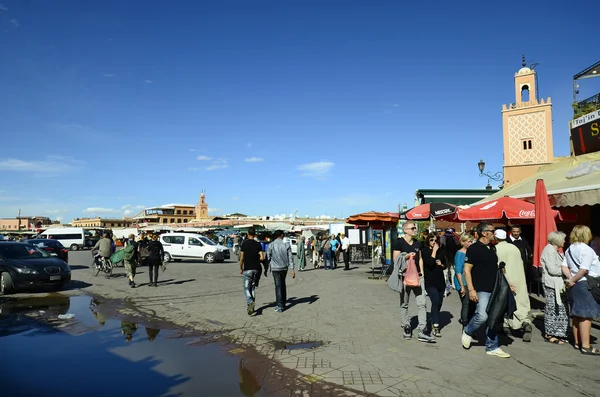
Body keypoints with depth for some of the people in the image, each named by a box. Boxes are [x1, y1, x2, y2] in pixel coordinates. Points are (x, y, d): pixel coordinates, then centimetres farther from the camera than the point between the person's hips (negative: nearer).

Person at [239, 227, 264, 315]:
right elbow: (262, 257, -4)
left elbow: (242, 258, -5)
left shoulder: (244, 244, -7)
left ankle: (250, 302, -22)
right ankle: (251, 306, 16)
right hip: (256, 269, 3)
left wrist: (240, 268, 7)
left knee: (247, 288, 1)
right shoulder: (258, 244, 1)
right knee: (253, 287, 13)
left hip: (247, 269, -3)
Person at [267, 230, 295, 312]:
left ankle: (279, 306, 0)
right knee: (283, 285, 18)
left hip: (275, 268, -2)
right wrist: (292, 270, 0)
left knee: (278, 286, 1)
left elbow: (268, 257, -3)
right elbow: (290, 258, -2)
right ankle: (283, 303, 26)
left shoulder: (271, 245, -7)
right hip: (284, 268, 3)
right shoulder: (286, 244, -2)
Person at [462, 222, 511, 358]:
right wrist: (471, 289, -19)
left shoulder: (492, 249, 13)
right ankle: (467, 332, 10)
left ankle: (492, 347, 19)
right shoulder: (474, 249, -10)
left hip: (494, 290, 8)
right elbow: (467, 270, -13)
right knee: (482, 316, -18)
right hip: (481, 290, -8)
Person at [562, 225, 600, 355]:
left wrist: (570, 279, -2)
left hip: (574, 286, 8)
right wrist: (572, 281, -9)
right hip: (586, 285, -8)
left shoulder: (569, 250, 11)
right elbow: (583, 270, -19)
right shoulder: (587, 250, -13)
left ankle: (577, 342, 24)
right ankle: (586, 346, -1)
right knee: (586, 316, -4)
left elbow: (564, 267, 8)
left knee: (576, 315, 14)